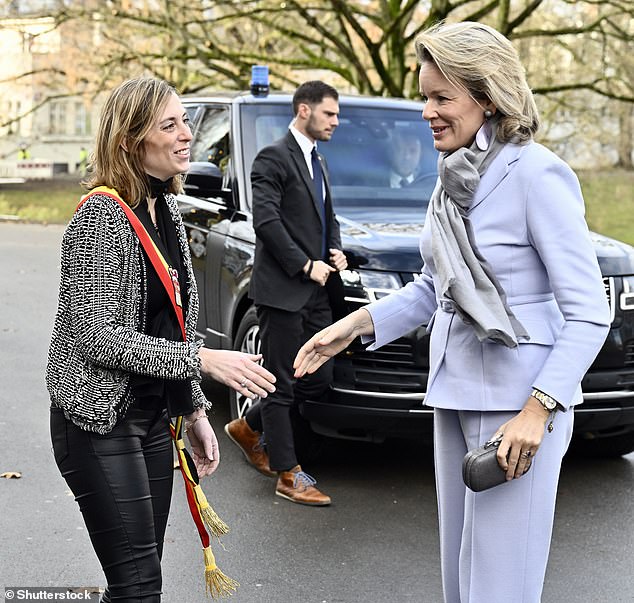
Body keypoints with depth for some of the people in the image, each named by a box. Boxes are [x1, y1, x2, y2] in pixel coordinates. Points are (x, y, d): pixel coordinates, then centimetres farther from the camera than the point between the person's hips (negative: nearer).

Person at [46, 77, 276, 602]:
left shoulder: (167, 210, 10)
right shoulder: (101, 216, -16)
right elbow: (97, 336, -22)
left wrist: (195, 411, 15)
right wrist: (203, 360, -25)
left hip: (153, 416, 8)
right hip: (100, 421, -8)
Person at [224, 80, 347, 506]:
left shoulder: (318, 163, 20)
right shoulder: (273, 159, -8)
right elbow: (266, 220, -16)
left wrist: (336, 250, 8)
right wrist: (306, 265, -16)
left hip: (315, 291, 9)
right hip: (282, 289, -9)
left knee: (319, 379, 9)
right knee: (283, 383, 0)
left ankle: (250, 428, 28)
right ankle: (288, 475, 7)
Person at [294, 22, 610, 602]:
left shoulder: (536, 174, -15)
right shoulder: (455, 177, 10)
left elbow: (589, 314, -15)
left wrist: (538, 408, -22)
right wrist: (358, 323, 7)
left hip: (518, 402, -8)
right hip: (456, 397, 8)